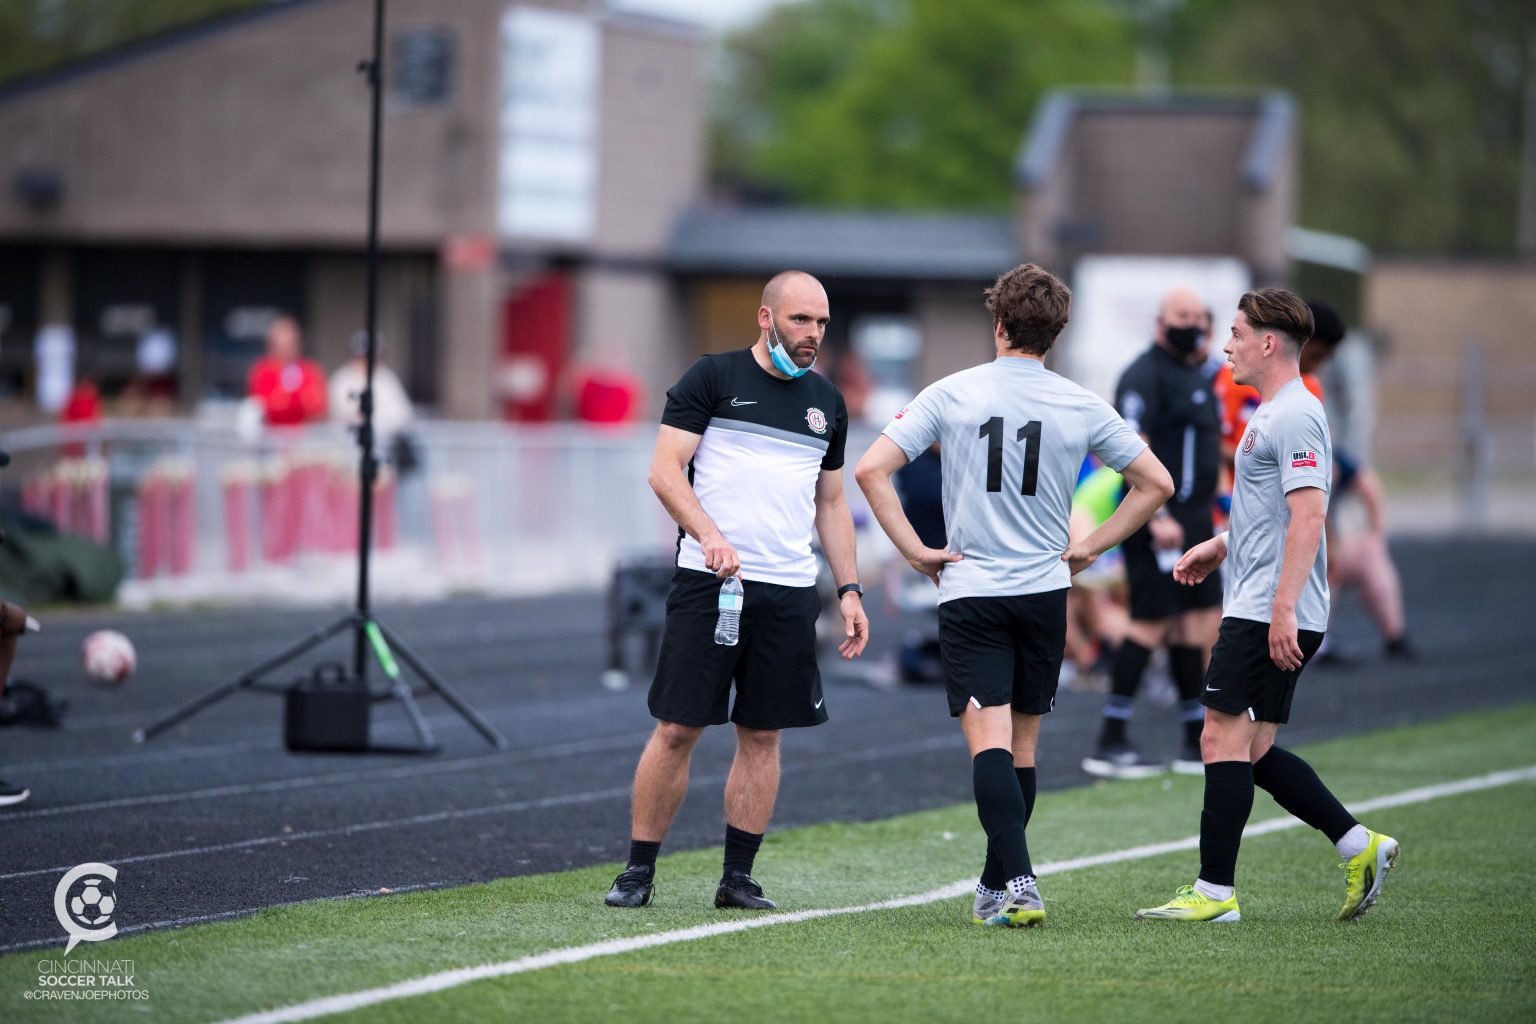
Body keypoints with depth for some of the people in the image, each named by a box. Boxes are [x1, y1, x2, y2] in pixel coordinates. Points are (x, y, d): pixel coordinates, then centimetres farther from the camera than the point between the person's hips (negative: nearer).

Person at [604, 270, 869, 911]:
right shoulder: (712, 379, 0)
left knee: (762, 736, 4)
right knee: (677, 730, -5)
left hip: (789, 592, 5)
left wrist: (850, 590, 14)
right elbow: (665, 470, -5)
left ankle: (738, 877, 11)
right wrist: (710, 535, -20)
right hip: (708, 584, -5)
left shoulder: (826, 403, 16)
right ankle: (638, 870, 3)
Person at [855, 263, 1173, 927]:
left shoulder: (951, 394, -3)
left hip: (969, 592, -2)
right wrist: (1090, 548, 11)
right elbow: (1156, 484, 5)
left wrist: (914, 550, -1)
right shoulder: (1081, 406, 1)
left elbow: (872, 469, -7)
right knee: (1022, 743, 14)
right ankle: (996, 885, 22)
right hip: (1045, 592, 2)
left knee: (988, 742, -9)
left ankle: (1018, 885, -25)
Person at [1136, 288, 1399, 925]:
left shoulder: (1295, 416, -14)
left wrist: (1284, 607, -25)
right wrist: (1218, 547, 24)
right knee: (1253, 751, 10)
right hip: (1258, 608, 10)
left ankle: (1215, 892, -5)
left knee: (1224, 737, -8)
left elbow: (1308, 515, -21)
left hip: (1270, 615, -10)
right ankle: (1360, 847, 13)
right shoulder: (1270, 414, 19)